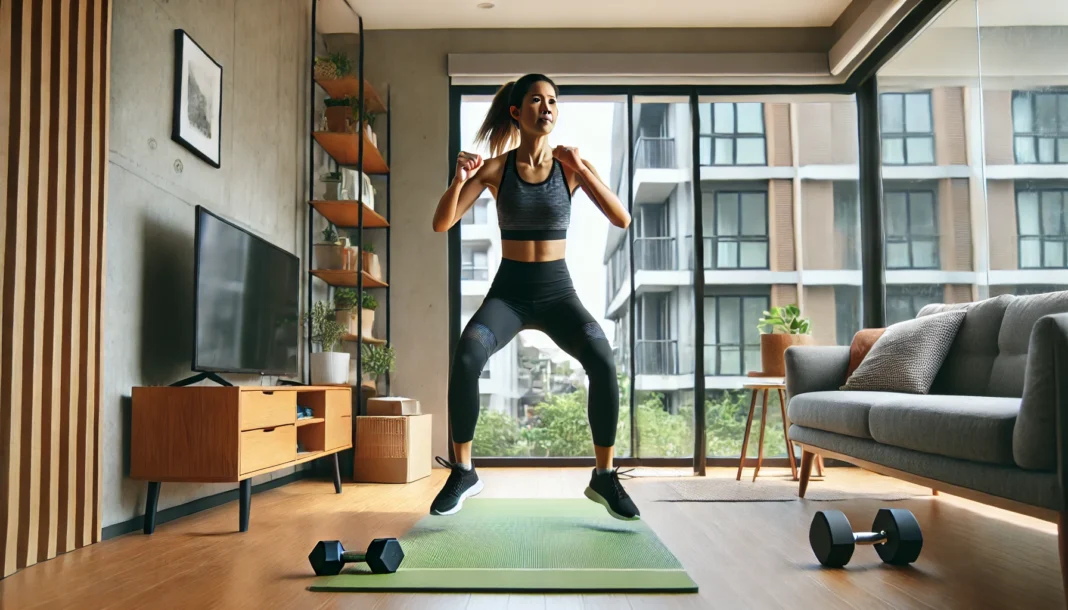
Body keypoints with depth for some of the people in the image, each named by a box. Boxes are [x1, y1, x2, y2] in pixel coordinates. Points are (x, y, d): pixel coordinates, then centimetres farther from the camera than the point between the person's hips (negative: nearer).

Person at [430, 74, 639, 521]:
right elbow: (441, 224, -4)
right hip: (508, 291, 0)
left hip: (557, 291, 0)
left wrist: (581, 171, -19)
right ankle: (462, 472, -9)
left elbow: (622, 220, -9)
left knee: (603, 362, -27)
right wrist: (459, 180, -21)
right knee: (466, 358, -29)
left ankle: (603, 477, -8)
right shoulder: (496, 168, -1)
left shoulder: (571, 164, 0)